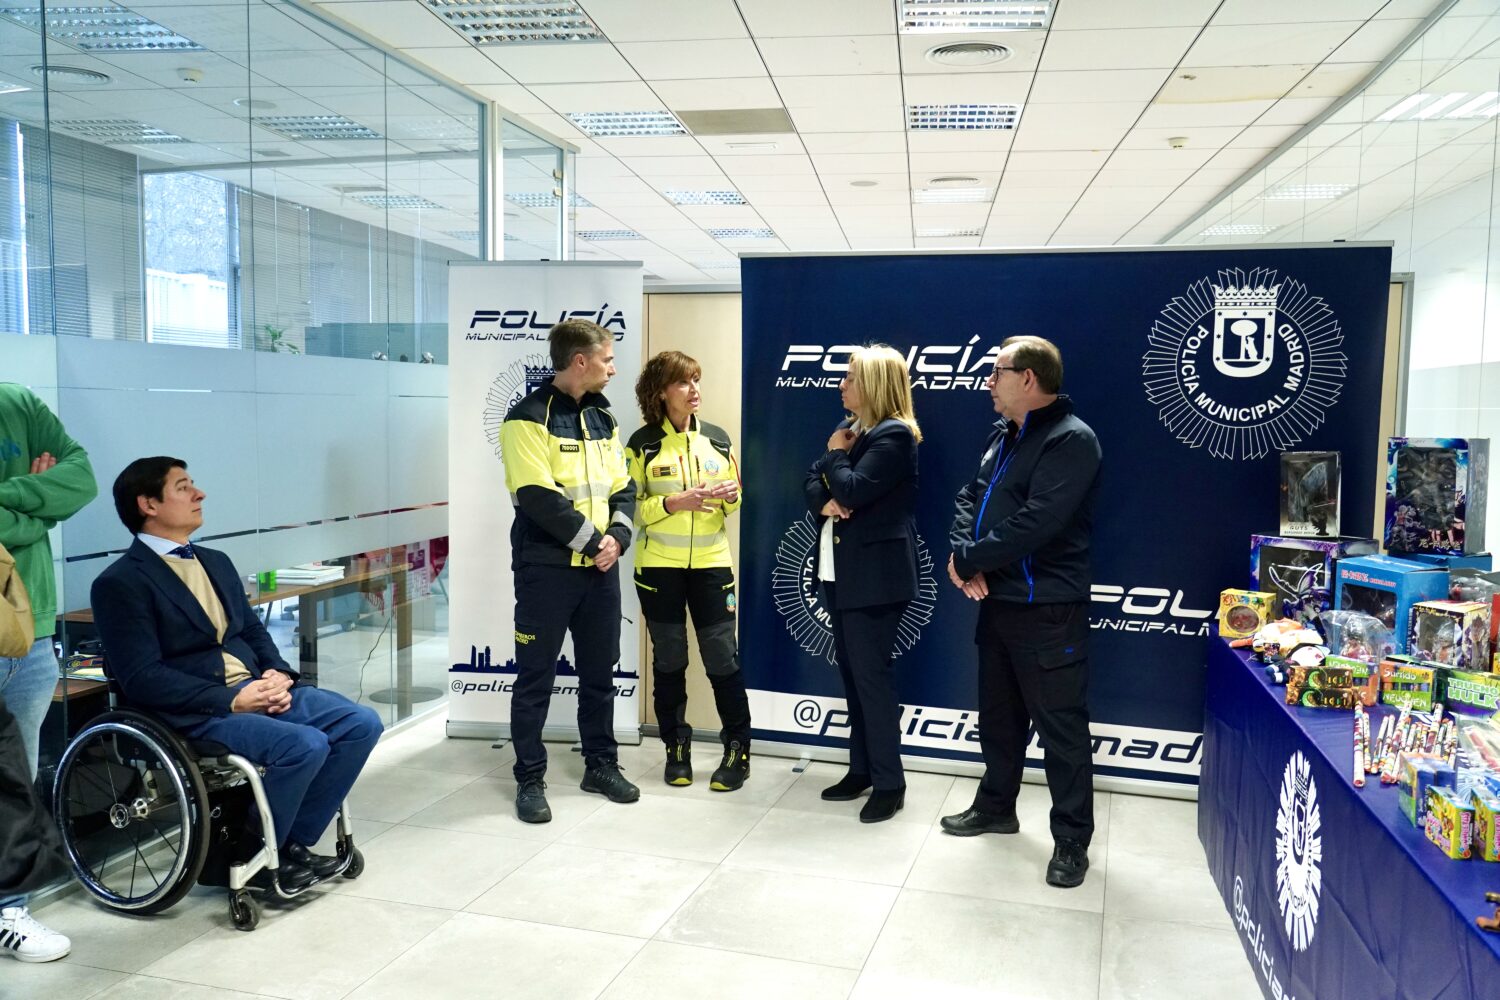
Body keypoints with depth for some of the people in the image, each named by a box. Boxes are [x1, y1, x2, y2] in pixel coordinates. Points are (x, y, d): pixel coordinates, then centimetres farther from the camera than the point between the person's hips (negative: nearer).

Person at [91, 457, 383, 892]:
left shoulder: (216, 562, 18)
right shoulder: (120, 583, -7)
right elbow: (142, 677, -14)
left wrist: (277, 673, -3)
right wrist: (230, 699, -21)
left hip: (259, 687, 8)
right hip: (195, 712, -8)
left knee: (362, 723, -9)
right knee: (305, 745, -28)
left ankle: (293, 842, 3)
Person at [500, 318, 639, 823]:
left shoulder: (603, 418, 12)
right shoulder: (528, 417, -11)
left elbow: (623, 488, 11)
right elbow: (538, 496, -18)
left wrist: (617, 536, -6)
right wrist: (591, 540, -14)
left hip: (600, 567, 7)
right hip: (546, 568, -7)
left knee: (600, 672, 14)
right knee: (535, 677, 3)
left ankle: (601, 764, 29)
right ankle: (530, 779, 15)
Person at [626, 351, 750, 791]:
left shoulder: (716, 437, 5)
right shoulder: (642, 443, -4)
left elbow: (735, 499, 14)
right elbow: (630, 508, -6)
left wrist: (731, 495, -9)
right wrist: (673, 503, -20)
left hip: (711, 563, 2)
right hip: (659, 567, -1)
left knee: (723, 656, 1)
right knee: (668, 659, 8)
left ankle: (738, 750, 14)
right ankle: (676, 748, 23)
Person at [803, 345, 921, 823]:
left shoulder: (894, 435, -15)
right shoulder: (850, 428, 14)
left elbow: (852, 490, -24)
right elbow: (813, 480, 11)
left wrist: (836, 453, -7)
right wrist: (824, 501, -10)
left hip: (875, 574, -9)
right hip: (841, 569, 9)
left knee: (872, 675, -4)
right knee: (852, 673, 14)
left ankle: (889, 783, 7)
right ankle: (861, 768, 26)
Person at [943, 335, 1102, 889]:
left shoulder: (1071, 440, -17)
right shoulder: (1003, 435, 12)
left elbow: (1034, 525, -26)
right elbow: (971, 497, 10)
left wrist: (967, 560, -16)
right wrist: (965, 556, -9)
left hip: (1047, 611, -9)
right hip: (997, 600, 9)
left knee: (1061, 727, 2)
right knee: (998, 714, 21)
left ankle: (1071, 840, 17)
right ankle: (995, 807, 38)